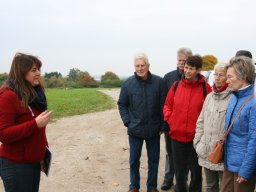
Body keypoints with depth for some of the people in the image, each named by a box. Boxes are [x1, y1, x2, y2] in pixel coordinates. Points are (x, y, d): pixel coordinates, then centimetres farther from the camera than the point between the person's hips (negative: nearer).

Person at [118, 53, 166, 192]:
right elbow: (122, 104, 4)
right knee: (134, 160, 13)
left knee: (154, 160, 13)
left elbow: (163, 106, -5)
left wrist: (162, 126, -5)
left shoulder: (159, 82, -8)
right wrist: (127, 122, -5)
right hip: (135, 130, 0)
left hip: (154, 130, 0)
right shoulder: (128, 83, -5)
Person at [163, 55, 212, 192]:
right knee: (179, 169, 15)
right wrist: (170, 120, 0)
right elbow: (167, 106, 11)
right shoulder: (176, 86, 1)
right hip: (177, 135, 2)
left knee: (196, 170, 11)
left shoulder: (205, 88, -7)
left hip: (196, 137, -2)